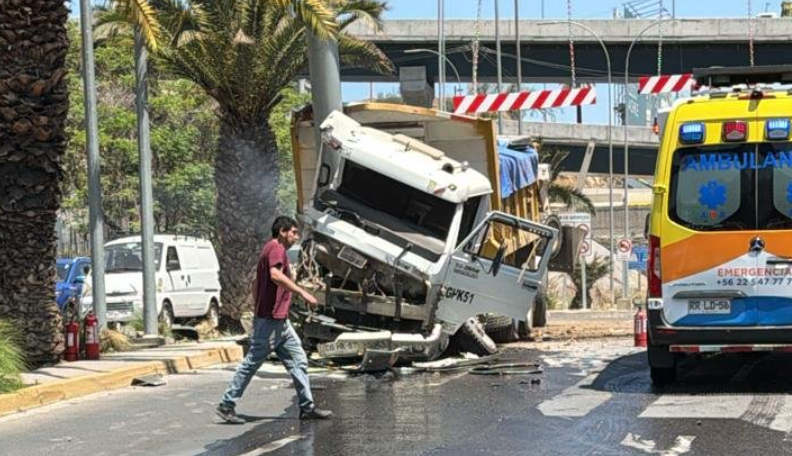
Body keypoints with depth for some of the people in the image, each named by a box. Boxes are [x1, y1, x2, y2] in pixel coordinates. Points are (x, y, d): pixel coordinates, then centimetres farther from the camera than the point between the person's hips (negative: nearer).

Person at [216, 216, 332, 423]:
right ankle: (227, 405, 2)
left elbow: (256, 284, 24)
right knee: (252, 363, -4)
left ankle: (307, 407, 8)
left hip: (280, 321, 10)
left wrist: (257, 312, 24)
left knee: (298, 361, 7)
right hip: (271, 320, -10)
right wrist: (303, 293, -28)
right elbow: (276, 275, -30)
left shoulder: (271, 249, 20)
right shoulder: (276, 248, -11)